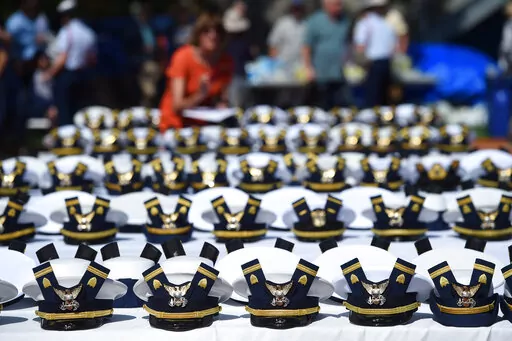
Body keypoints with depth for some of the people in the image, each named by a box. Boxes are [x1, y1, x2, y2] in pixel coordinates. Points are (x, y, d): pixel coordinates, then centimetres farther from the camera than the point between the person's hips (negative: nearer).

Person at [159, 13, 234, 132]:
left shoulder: (226, 61, -1)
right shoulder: (183, 57, -14)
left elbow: (222, 100, 5)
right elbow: (177, 106, -18)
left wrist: (222, 105, -17)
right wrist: (200, 95, -34)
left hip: (205, 124, 5)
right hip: (176, 124, -4)